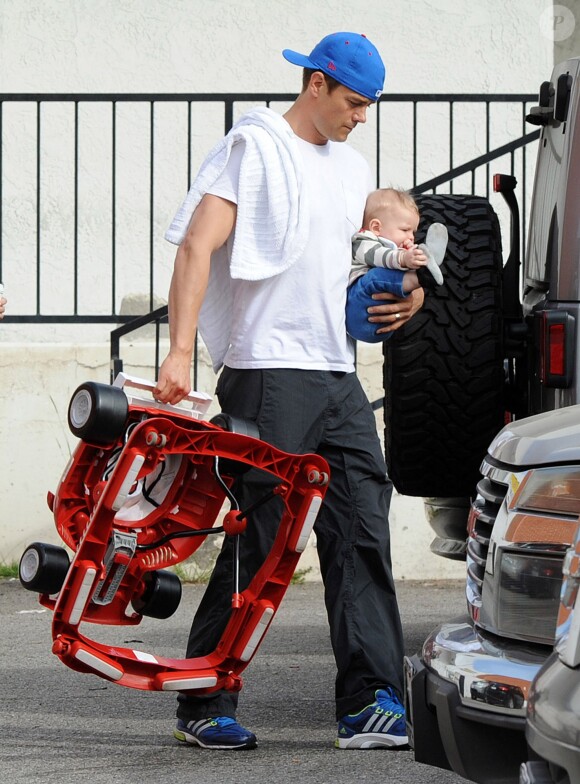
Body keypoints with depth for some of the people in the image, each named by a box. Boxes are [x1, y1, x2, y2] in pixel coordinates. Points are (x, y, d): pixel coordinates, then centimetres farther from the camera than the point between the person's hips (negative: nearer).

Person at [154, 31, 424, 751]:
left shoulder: (352, 169, 20)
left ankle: (371, 705, 1)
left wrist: (405, 296, 9)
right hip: (269, 373, -7)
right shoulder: (255, 147, -3)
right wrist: (180, 351, -23)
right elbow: (198, 246, -12)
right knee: (257, 544, -5)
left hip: (339, 375, 7)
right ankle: (202, 706, 4)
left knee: (362, 535, 0)